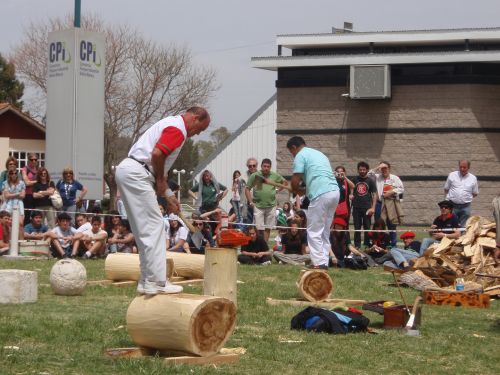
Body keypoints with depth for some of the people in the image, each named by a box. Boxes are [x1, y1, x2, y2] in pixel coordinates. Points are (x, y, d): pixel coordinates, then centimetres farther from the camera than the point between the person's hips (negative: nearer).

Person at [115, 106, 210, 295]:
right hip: (136, 174, -11)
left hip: (127, 171, 11)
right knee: (153, 226, -8)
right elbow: (157, 154, -24)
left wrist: (169, 194, 23)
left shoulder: (170, 124, 23)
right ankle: (156, 282, -9)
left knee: (145, 230, 13)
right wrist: (161, 180, -8)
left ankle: (147, 282, 15)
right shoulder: (177, 129, -10)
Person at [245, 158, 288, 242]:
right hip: (258, 206, -2)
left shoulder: (275, 176, 5)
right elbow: (247, 189, 5)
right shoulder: (255, 176, 0)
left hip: (271, 206, 2)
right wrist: (251, 202, -3)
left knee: (267, 228, 5)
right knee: (259, 229, -5)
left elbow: (285, 182, 20)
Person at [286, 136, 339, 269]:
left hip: (321, 194, -8)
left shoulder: (300, 156, 1)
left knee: (314, 232, -3)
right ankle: (325, 262, 14)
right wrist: (305, 190, 25)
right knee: (325, 231, 15)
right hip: (335, 191, 8)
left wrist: (298, 190, 17)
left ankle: (318, 263, -7)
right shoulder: (318, 153, 27)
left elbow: (295, 181, -5)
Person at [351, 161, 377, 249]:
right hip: (356, 208, 1)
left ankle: (366, 245, 7)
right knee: (357, 228, 4)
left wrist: (373, 208, -8)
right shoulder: (354, 180, 9)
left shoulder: (370, 181, 4)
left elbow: (374, 195, 2)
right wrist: (351, 195, -8)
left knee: (367, 228, 1)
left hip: (367, 208, -1)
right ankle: (357, 246, 10)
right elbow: (351, 191, 15)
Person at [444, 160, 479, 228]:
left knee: (464, 227, 1)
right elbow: (446, 189, 13)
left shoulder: (473, 178, 5)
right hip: (452, 205, 0)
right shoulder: (452, 175, 5)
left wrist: (467, 198, 3)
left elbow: (475, 193, 13)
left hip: (465, 207, 0)